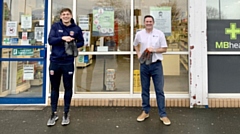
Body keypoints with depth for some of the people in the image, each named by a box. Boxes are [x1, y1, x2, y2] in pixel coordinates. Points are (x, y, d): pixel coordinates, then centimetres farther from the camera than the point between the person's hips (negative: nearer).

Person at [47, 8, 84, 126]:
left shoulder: (76, 29, 1)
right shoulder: (55, 26, 1)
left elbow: (81, 42, 9)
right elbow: (50, 40, -8)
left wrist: (73, 45, -10)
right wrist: (62, 38, -22)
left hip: (68, 62, -1)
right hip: (55, 61, 1)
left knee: (68, 87, 7)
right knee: (54, 88, 10)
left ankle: (66, 113, 21)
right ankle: (54, 113, 22)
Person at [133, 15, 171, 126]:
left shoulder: (159, 34, -4)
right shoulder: (139, 34, 3)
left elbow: (164, 49, -2)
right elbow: (136, 45, 21)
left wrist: (153, 50, -16)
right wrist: (138, 54, 5)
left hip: (156, 65, -2)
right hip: (144, 65, 2)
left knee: (159, 90, 0)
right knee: (145, 89, 11)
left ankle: (163, 115, 8)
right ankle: (145, 112, 25)